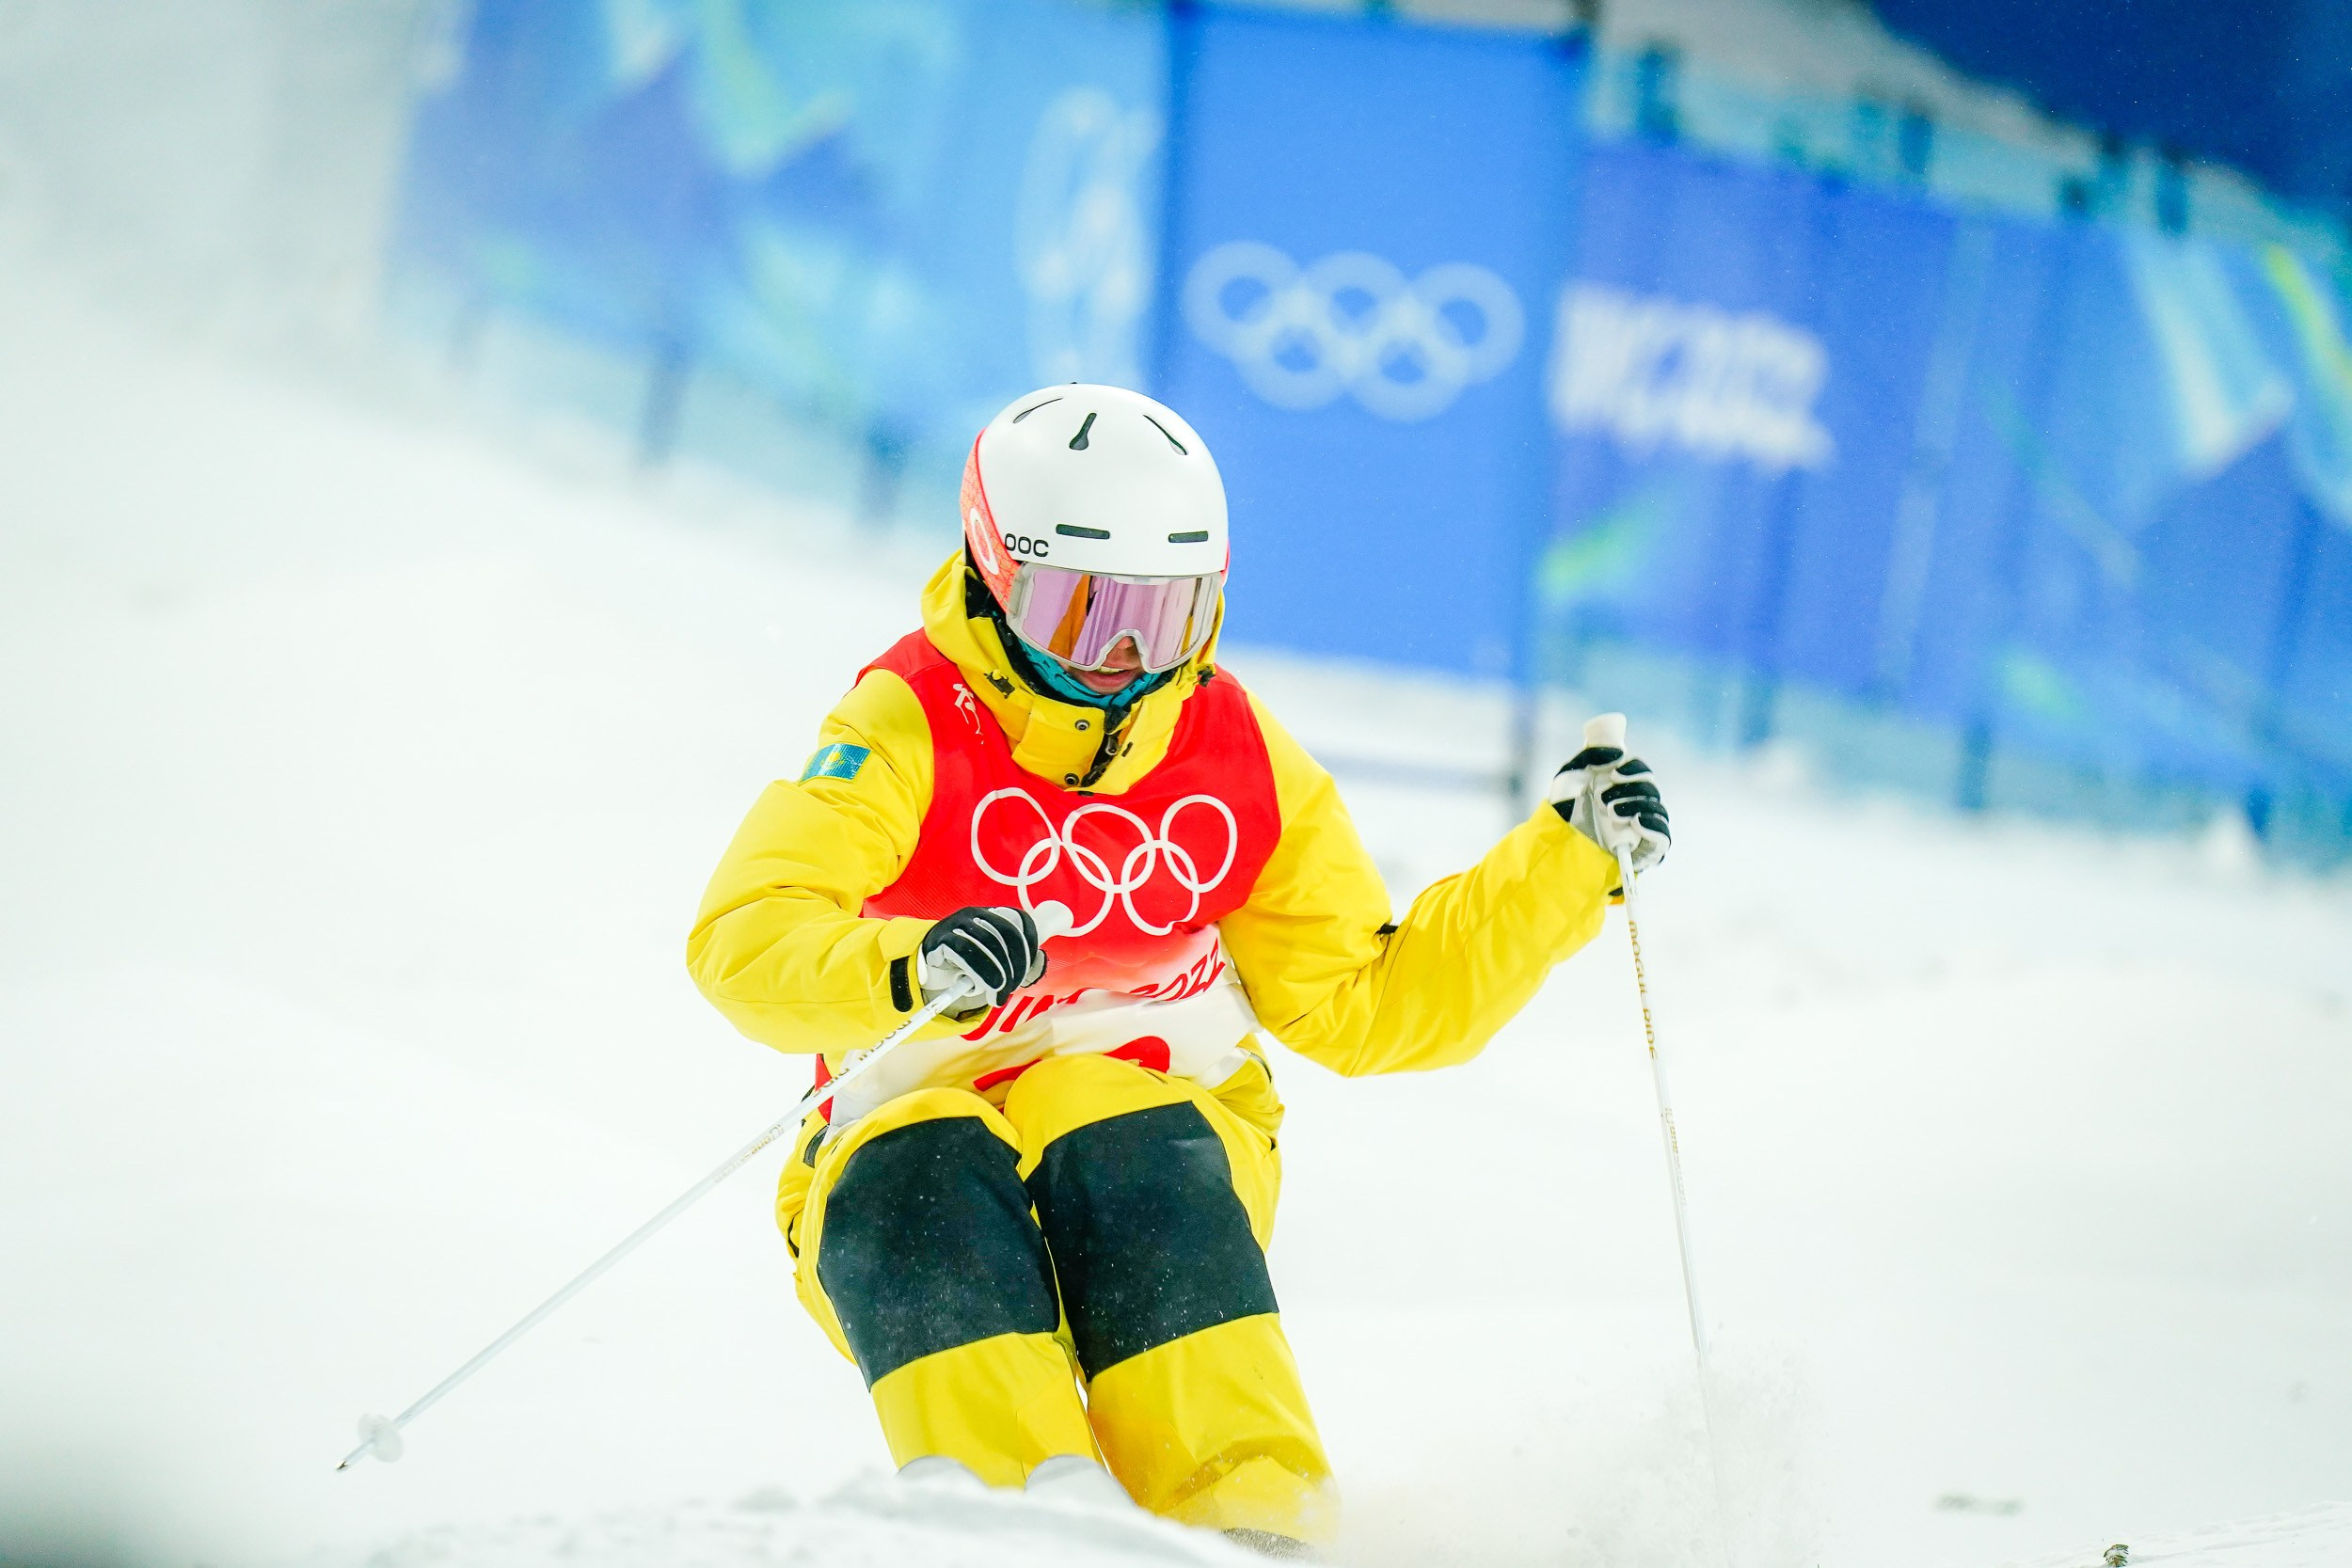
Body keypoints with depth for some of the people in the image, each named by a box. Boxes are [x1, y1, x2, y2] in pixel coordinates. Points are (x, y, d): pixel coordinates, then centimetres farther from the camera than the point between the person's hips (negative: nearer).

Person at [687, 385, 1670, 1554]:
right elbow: (744, 942, -21)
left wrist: (1564, 859, 8)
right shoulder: (909, 735, -6)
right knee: (916, 1177, -35)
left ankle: (1248, 1529, -43)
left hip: (1162, 1123, 2)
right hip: (911, 1130, -2)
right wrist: (909, 968, -42)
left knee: (1121, 1149, -33)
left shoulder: (1238, 760, 8)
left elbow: (1366, 1005, 16)